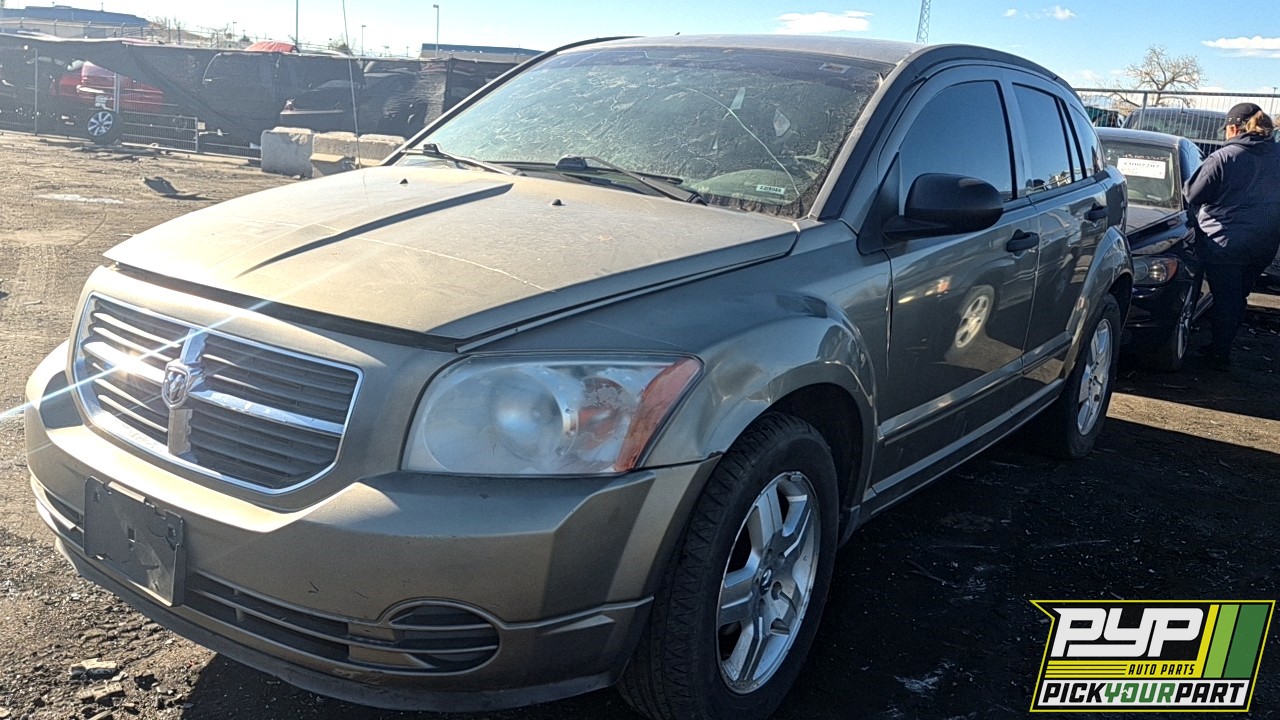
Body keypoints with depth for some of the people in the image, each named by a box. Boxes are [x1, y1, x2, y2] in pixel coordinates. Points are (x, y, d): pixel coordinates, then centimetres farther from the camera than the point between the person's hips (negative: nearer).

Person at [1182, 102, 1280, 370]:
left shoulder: (1223, 157, -16)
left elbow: (1191, 195, -10)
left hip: (1226, 244, -6)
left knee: (1224, 298, 4)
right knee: (1239, 297, 18)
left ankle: (1220, 354, 12)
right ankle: (1222, 346, 29)